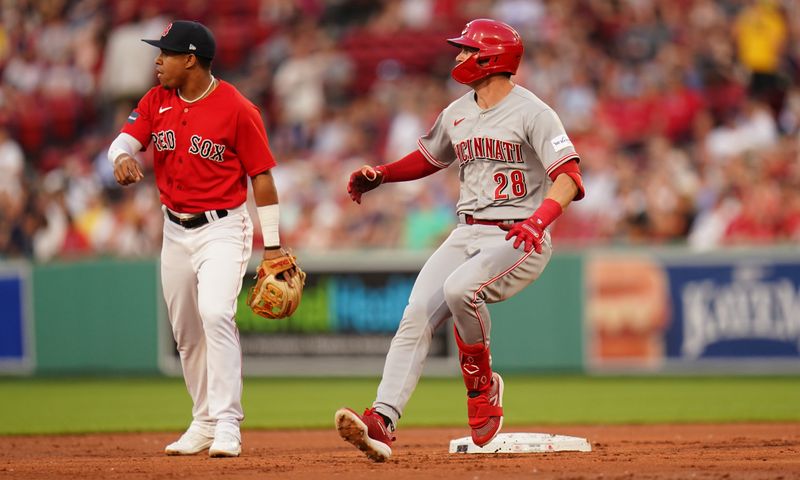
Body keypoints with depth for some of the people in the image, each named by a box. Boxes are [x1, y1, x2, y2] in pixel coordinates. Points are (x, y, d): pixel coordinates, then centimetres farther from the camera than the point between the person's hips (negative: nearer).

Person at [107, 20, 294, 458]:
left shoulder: (237, 109, -12)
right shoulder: (156, 102, 5)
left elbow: (261, 175, -8)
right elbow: (125, 140, -4)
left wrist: (272, 245, -9)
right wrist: (122, 157, -30)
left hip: (223, 228, -6)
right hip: (175, 231, 6)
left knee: (216, 313, -24)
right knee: (186, 333, 11)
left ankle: (227, 425, -22)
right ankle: (204, 422, 26)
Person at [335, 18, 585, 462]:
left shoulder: (532, 113, -10)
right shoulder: (457, 113, 13)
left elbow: (568, 177, -18)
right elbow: (428, 158, 30)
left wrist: (539, 219, -35)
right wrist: (380, 174, 13)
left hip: (519, 239, -7)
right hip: (467, 234, 7)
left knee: (459, 288, -32)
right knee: (416, 314, -13)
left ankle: (482, 386, -7)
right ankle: (382, 421, -21)